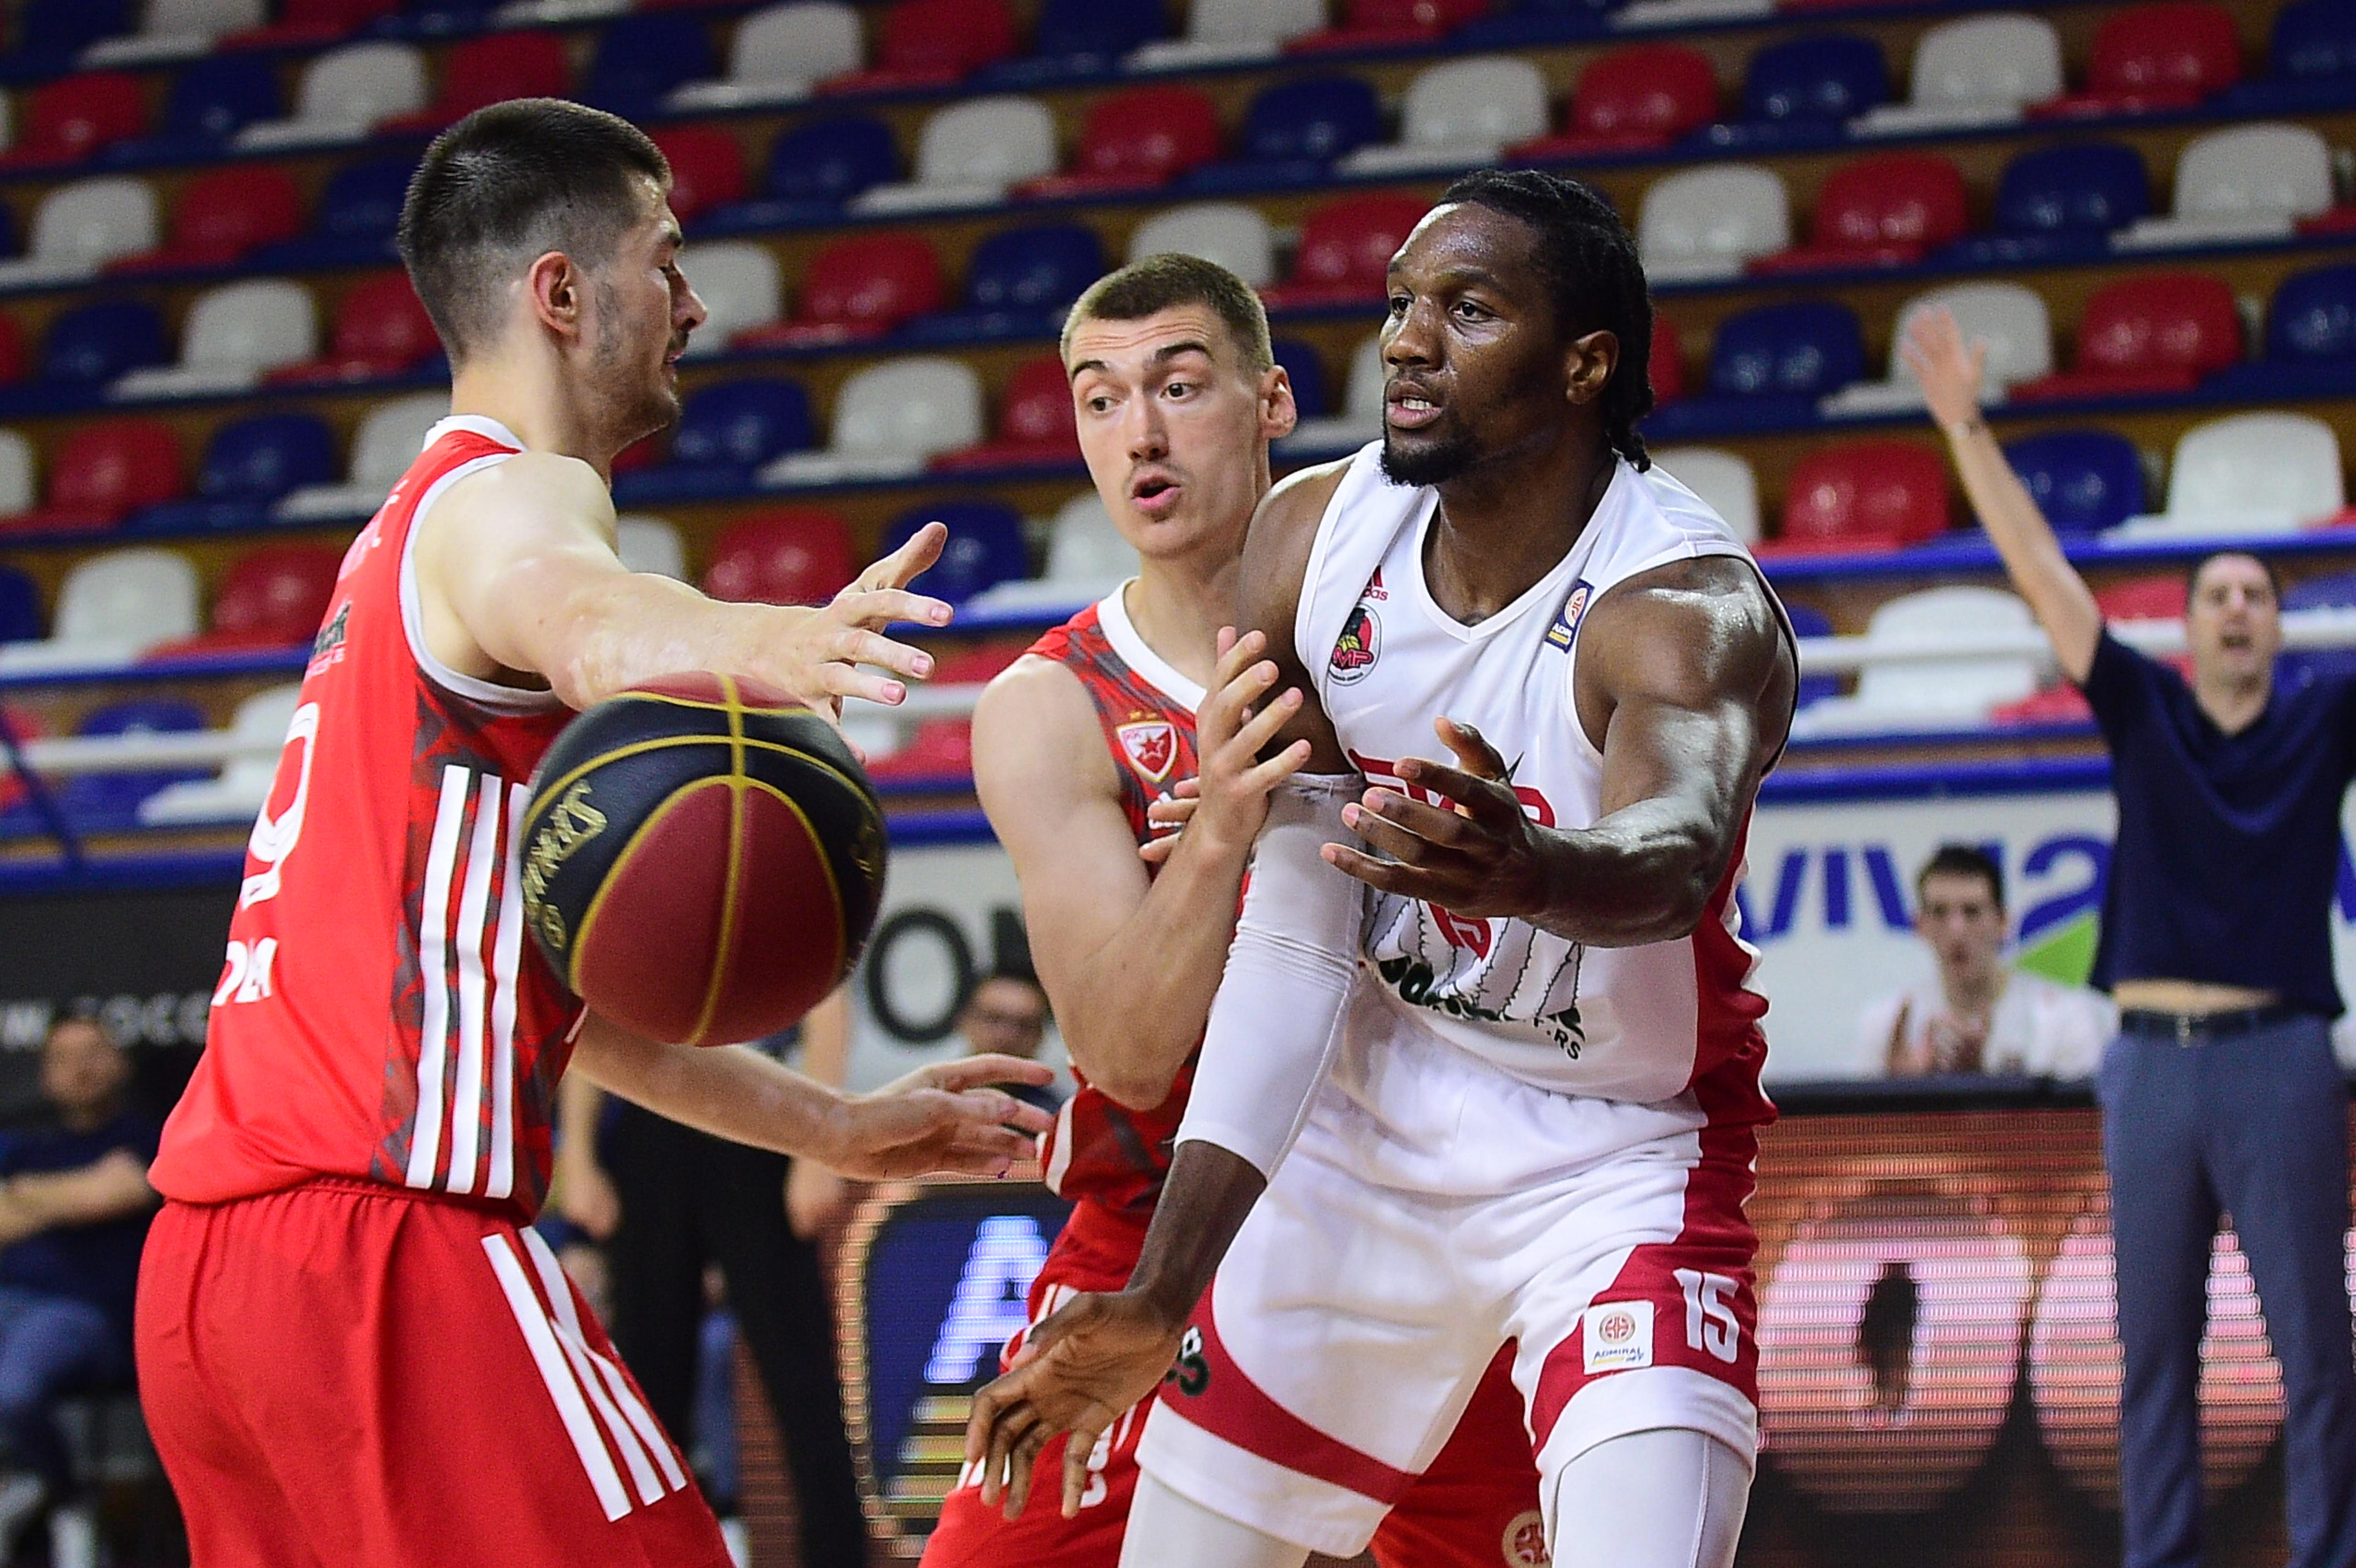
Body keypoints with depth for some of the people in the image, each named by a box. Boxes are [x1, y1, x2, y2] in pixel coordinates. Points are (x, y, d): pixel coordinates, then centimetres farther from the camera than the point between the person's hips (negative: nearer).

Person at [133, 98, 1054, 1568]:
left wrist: (834, 1127, 32)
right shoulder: (512, 497, -5)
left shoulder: (409, 537, 26)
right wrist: (757, 645, -56)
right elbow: (582, 622, -34)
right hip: (381, 1240, -10)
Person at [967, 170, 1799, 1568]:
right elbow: (1292, 948, -5)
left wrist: (1535, 874, -73)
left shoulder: (1689, 609, -26)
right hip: (1368, 1133, 5)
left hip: (1617, 1169, -5)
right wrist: (1163, 1296, -9)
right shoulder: (1312, 542, -9)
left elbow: (1677, 854, -49)